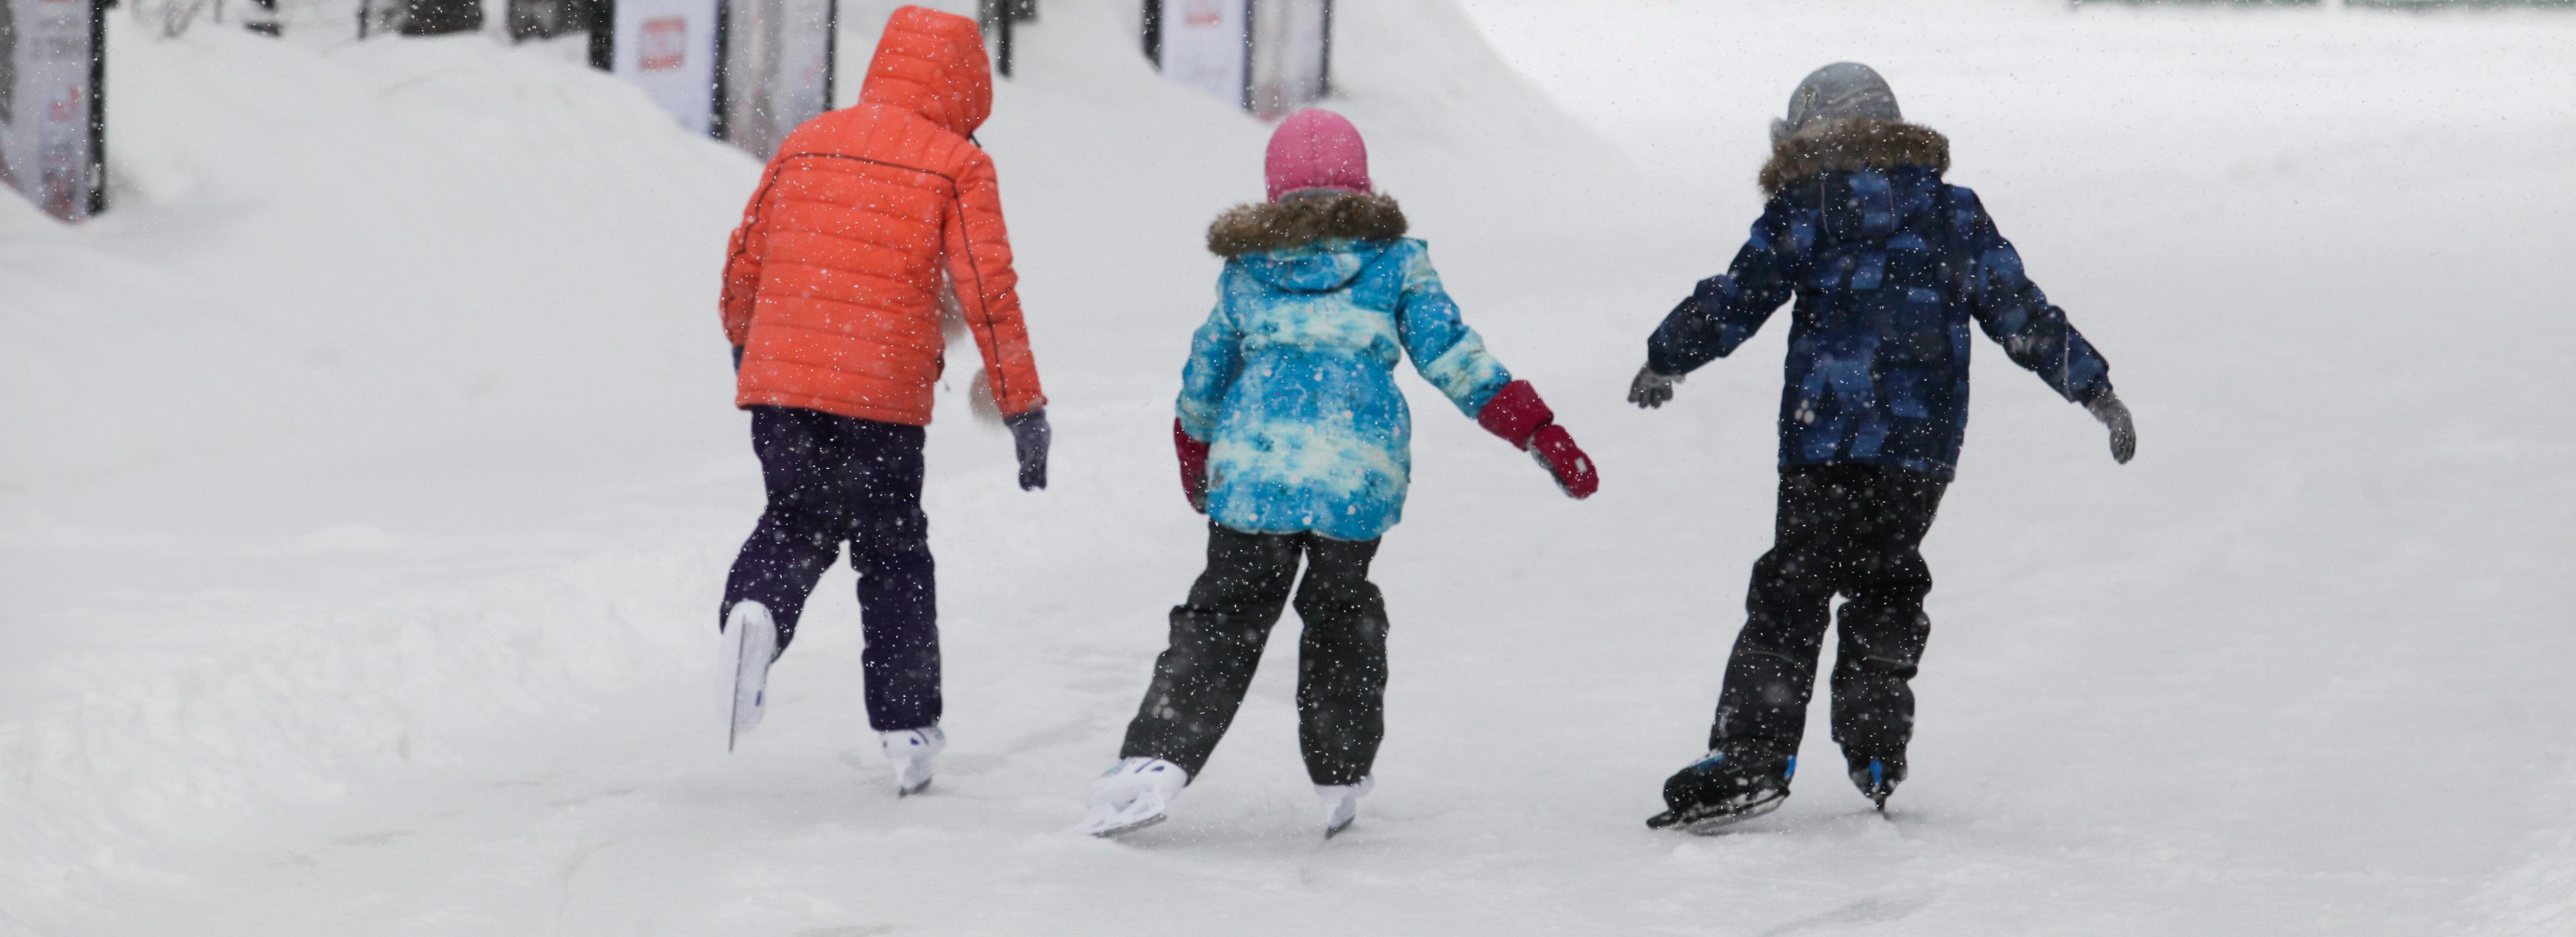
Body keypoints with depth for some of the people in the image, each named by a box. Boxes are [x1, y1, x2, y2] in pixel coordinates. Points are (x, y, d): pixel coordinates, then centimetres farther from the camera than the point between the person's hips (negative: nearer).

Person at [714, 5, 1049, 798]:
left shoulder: (806, 144, 10)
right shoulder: (957, 166, -2)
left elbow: (745, 262, 17)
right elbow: (988, 293, -7)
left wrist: (742, 344, 35)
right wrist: (1024, 408, -4)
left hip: (779, 381, 3)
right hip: (883, 394, -3)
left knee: (798, 520, 16)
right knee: (893, 555, 10)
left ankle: (754, 612, -16)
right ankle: (907, 732, 12)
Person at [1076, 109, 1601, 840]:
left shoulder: (1246, 266, 14)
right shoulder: (1393, 258, 9)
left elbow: (1205, 376, 22)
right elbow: (1450, 355, 3)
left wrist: (1195, 459, 40)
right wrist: (1538, 433, 5)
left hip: (1254, 468, 1)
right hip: (1359, 476, 0)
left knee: (1224, 616, 5)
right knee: (1339, 607, 19)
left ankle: (1156, 760, -11)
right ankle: (1340, 776, 23)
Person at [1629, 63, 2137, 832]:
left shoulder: (1806, 211, 2)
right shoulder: (1957, 215, 14)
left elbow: (1737, 299, 2)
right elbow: (2022, 312, 14)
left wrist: (1666, 359, 16)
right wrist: (2093, 389, 21)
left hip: (1829, 440, -4)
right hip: (1925, 448, 4)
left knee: (1792, 592, -4)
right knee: (1886, 583, 18)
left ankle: (1752, 758, -12)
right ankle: (1876, 755, 19)